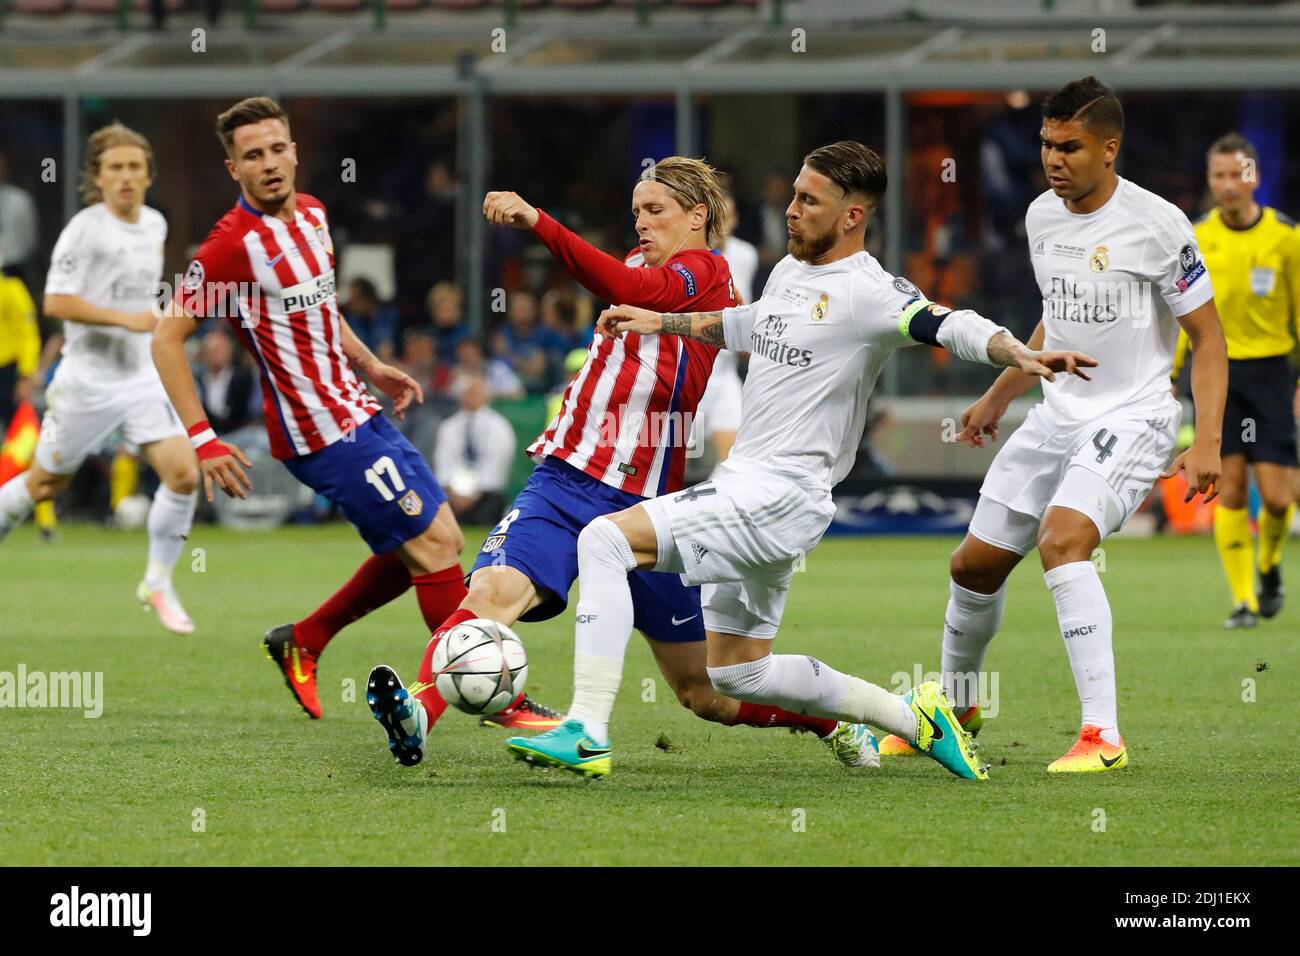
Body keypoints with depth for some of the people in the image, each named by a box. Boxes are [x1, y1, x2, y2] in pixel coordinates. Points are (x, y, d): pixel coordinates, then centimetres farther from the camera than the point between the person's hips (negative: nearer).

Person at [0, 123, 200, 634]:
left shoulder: (155, 224, 7)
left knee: (183, 473, -9)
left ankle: (158, 583, 5)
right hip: (88, 381, -5)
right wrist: (126, 319, -25)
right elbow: (55, 302, -20)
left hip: (144, 378, 5)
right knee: (46, 482, 7)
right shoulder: (85, 228, -15)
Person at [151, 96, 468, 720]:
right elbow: (166, 339, -16)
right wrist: (202, 440, -21)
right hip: (322, 432, -9)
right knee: (433, 545, -8)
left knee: (436, 545, 14)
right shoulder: (235, 243, -18)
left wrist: (371, 365, 20)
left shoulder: (311, 213, 7)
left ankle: (303, 641, 24)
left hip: (355, 410, 9)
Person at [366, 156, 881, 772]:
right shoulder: (645, 261, 15)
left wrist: (537, 221, -37)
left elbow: (629, 291, -27)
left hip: (646, 503, -5)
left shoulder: (706, 271, -6)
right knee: (493, 591, -26)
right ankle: (419, 710, -44)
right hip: (566, 479, 5)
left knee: (702, 691, 8)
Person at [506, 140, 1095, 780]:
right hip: (745, 486, 10)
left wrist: (1020, 356, -45)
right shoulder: (789, 271, 14)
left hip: (779, 497, -10)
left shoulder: (866, 292, -13)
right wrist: (661, 322, 34)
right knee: (737, 674, 18)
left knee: (605, 539, -23)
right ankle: (912, 718, 26)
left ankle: (586, 735, -26)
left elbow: (952, 327, -27)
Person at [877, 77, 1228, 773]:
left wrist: (1207, 442, -18)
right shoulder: (1042, 216, 5)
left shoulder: (1156, 224, -15)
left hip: (1133, 419, -7)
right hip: (1058, 414, 7)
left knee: (1062, 539, -30)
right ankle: (956, 707, 36)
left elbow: (1207, 338, -10)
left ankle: (1102, 735, -29)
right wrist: (999, 396, 28)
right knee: (975, 563, 9)